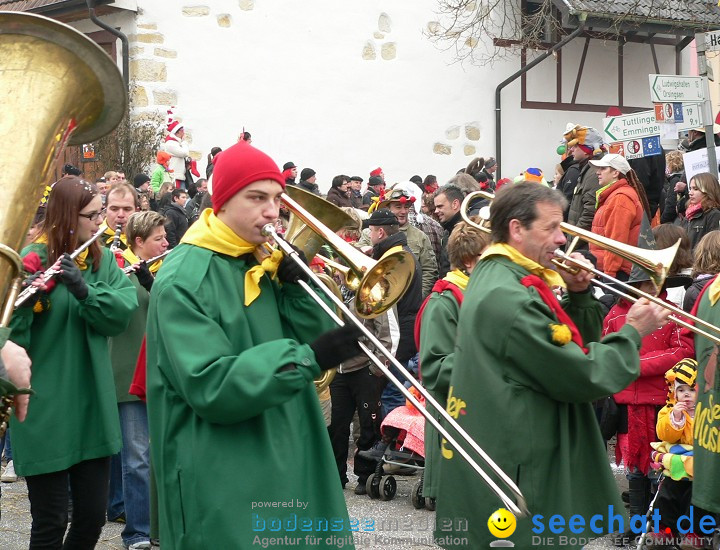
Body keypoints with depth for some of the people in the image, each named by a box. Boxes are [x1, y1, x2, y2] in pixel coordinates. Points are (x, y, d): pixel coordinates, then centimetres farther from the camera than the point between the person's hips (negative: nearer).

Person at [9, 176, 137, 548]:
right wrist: (24, 299, -35)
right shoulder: (33, 260, -10)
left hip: (92, 406, 5)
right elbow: (9, 335, -17)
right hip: (45, 411, -5)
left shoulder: (102, 259, 7)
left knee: (93, 515, 11)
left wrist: (84, 289, -24)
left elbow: (124, 309, -9)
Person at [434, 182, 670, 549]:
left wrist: (578, 296, 0)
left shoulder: (496, 275, 10)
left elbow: (569, 348, 16)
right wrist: (634, 333, -7)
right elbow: (584, 377, -21)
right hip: (517, 473, -11)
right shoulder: (509, 297, -23)